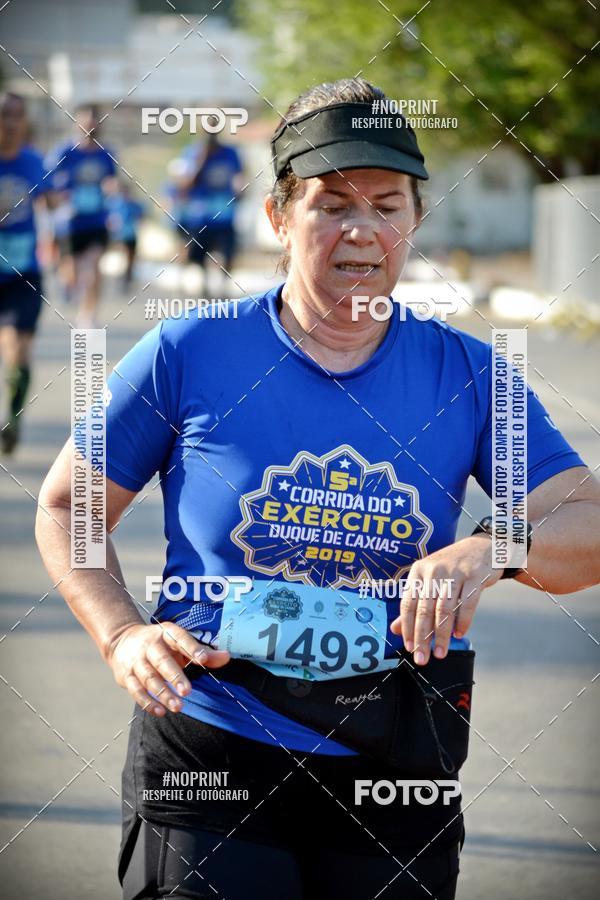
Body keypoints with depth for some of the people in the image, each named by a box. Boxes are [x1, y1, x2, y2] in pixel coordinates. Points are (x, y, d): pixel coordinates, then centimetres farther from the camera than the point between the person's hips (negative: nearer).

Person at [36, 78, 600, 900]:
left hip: (396, 775, 2)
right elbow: (65, 507, 6)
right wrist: (122, 636, -11)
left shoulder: (467, 374, 2)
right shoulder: (189, 355, -2)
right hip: (209, 768, -2)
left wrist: (488, 550, -25)